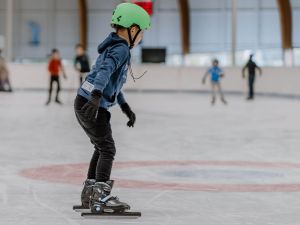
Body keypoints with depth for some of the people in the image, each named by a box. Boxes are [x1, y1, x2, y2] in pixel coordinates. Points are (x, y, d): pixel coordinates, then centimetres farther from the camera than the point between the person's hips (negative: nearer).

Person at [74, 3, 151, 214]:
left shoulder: (115, 47, 19)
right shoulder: (121, 49, -13)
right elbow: (105, 72, -30)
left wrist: (126, 108, 31)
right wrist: (96, 96, -44)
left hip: (85, 104, 10)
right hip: (91, 106, -10)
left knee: (102, 148, 19)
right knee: (107, 149, -9)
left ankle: (90, 194, 26)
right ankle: (101, 197, -15)